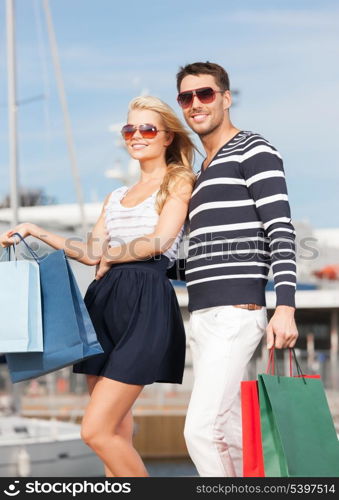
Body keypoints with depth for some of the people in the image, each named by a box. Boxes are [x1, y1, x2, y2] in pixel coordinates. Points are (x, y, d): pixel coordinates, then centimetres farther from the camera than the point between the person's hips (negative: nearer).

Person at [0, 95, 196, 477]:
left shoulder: (178, 183, 3)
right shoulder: (116, 197, 23)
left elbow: (159, 241, -10)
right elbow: (92, 254, 18)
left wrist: (111, 255, 3)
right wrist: (35, 232, 12)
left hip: (145, 304, -7)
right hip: (105, 302, 7)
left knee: (96, 431, -13)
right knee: (115, 433, 5)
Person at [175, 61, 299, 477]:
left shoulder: (253, 151, -1)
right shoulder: (204, 172, 24)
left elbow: (281, 229, -11)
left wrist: (286, 306, -20)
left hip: (235, 313, -9)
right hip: (202, 315, 9)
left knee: (200, 430, -17)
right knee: (229, 435, 8)